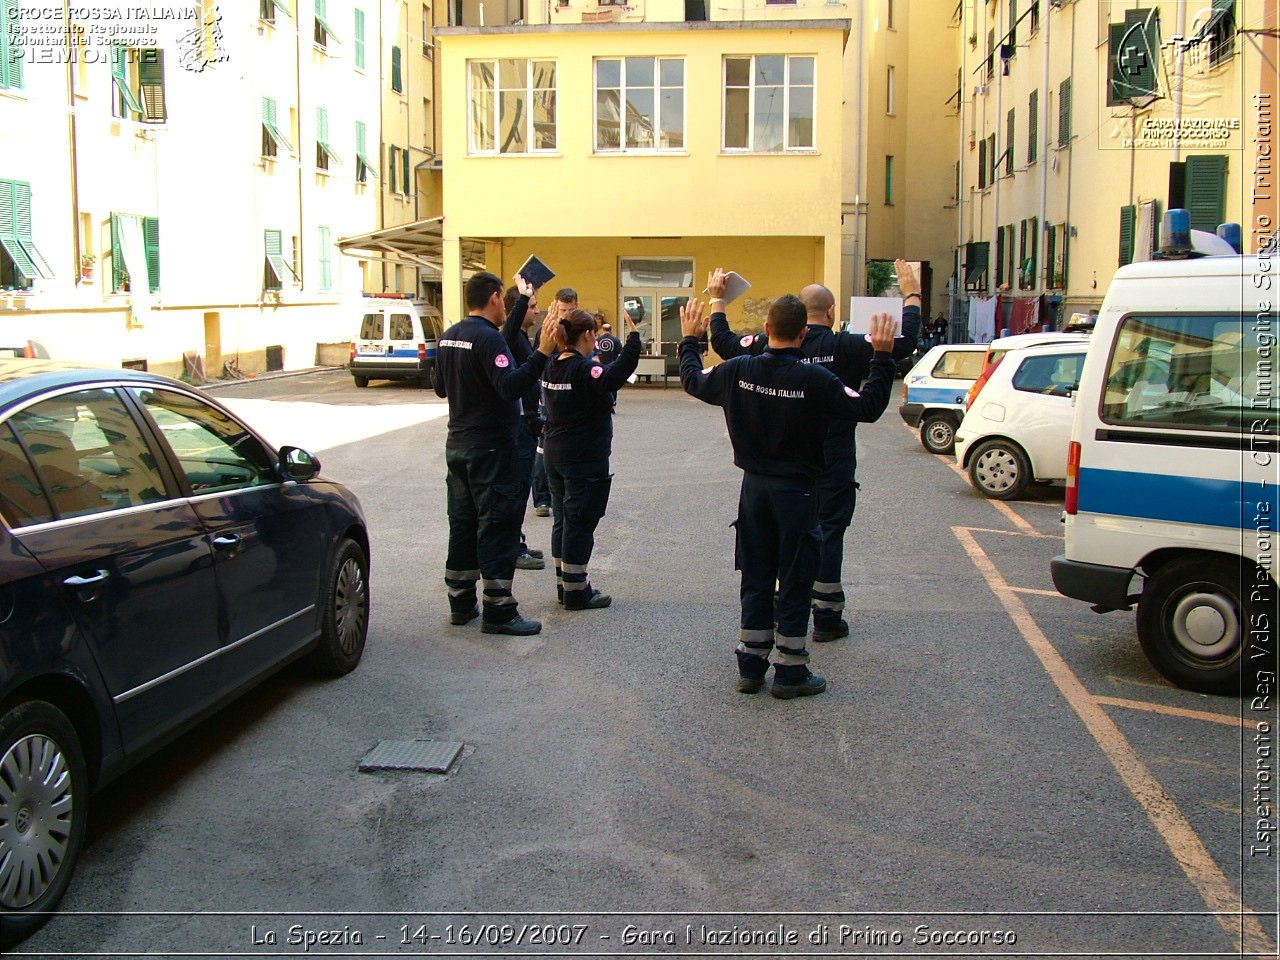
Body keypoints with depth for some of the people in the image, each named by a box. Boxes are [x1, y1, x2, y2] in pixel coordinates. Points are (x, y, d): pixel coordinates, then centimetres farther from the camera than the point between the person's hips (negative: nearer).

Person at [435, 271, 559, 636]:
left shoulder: (449, 336, 9)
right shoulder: (488, 338, -17)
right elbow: (510, 387, -29)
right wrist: (542, 354, -32)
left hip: (458, 445, 9)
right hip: (491, 448, -9)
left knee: (462, 522, 13)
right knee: (498, 526, -4)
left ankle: (460, 603, 20)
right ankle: (498, 612, -2)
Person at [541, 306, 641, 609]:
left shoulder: (551, 367, 5)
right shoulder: (585, 369, -19)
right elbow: (615, 375, -37)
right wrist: (634, 337, -35)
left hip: (555, 456, 8)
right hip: (585, 460, -8)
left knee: (562, 520, 15)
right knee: (580, 523, 0)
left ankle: (565, 584, 24)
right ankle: (576, 591, 6)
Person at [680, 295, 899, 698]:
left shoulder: (739, 370, -6)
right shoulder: (815, 378, -18)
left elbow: (693, 380, 10)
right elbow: (868, 407, -14)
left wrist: (689, 339, 25)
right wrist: (882, 356, -7)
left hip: (754, 487, 4)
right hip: (796, 491, -4)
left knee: (755, 579, 14)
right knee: (795, 582, 5)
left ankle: (750, 666, 20)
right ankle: (790, 672, 12)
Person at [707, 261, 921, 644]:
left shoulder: (772, 347, -5)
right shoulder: (844, 347, -13)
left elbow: (724, 343, 5)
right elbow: (903, 342, -13)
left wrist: (717, 298, 17)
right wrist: (911, 294, -1)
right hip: (832, 461, -3)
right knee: (828, 531, 3)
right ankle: (826, 618, 6)